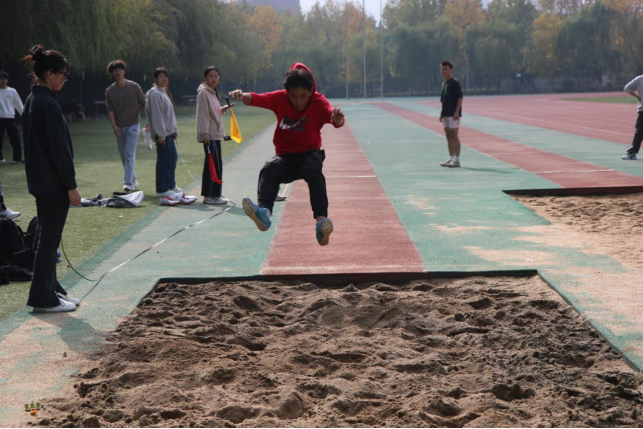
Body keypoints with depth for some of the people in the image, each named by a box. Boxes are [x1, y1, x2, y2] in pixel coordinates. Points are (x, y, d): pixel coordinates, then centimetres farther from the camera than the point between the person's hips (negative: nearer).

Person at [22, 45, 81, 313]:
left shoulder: (32, 101, 12)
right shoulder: (48, 104, -18)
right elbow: (58, 148, -19)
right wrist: (71, 185, -15)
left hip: (39, 180, 10)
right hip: (53, 183, -10)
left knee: (48, 236, 16)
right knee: (50, 238, -2)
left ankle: (51, 290, 25)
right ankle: (43, 299, 4)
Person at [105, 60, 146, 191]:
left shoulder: (134, 87, -4)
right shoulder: (109, 91, 1)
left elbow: (143, 104, 1)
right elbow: (110, 109, -1)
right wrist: (114, 125, -13)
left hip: (133, 126, -4)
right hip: (119, 128, 4)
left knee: (129, 154, -12)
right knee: (123, 155, 10)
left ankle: (128, 182, -15)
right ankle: (133, 180, 24)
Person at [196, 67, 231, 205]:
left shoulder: (213, 93, 19)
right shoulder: (203, 92, -10)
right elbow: (202, 114, -17)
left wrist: (223, 109, 11)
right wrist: (205, 133, -22)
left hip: (216, 134, 10)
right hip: (209, 135, -10)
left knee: (214, 164, 11)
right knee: (214, 165, -11)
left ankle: (214, 194, 17)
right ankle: (210, 196, -7)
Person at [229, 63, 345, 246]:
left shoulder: (318, 102, -8)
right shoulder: (280, 98, -3)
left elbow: (332, 117, -29)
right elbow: (258, 99, -21)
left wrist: (337, 119, -54)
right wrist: (244, 96, -44)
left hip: (310, 153, -1)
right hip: (285, 156, 1)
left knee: (313, 169, -36)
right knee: (269, 169, -32)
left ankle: (321, 220, -48)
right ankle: (264, 213, -53)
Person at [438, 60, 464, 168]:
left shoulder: (454, 82, -8)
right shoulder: (444, 84, 17)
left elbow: (460, 97, -14)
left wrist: (457, 111, -21)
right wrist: (442, 113, 18)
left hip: (453, 114, -9)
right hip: (446, 114, 9)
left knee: (454, 135, -9)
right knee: (449, 136, 12)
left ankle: (457, 160, -9)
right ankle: (451, 158, 19)